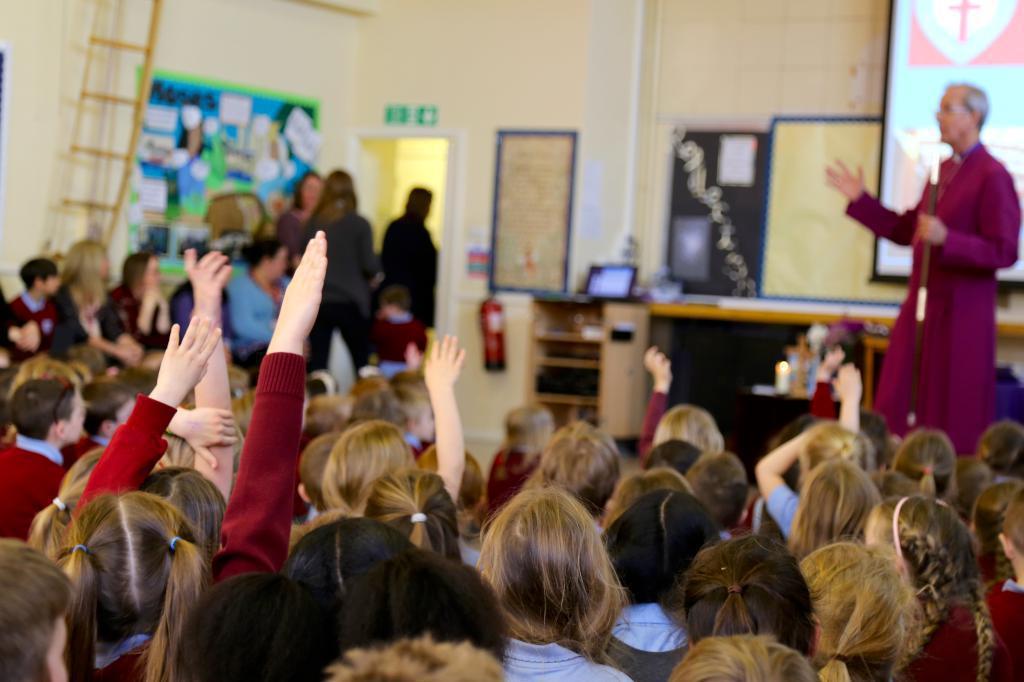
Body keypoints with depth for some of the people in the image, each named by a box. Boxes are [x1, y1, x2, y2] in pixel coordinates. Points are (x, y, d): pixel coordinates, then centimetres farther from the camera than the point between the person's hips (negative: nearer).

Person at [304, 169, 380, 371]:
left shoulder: (312, 224, 2)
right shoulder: (359, 224, -6)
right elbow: (369, 265, -9)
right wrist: (375, 274, 12)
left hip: (317, 301, 2)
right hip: (350, 302, -2)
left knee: (317, 364, 3)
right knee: (362, 363, 9)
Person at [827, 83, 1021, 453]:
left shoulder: (992, 177, -13)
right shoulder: (942, 170, 12)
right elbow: (905, 230, 19)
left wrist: (946, 239, -28)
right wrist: (860, 199, 14)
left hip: (960, 314, -8)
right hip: (921, 304, 8)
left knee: (952, 419, 0)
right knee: (898, 412, 8)